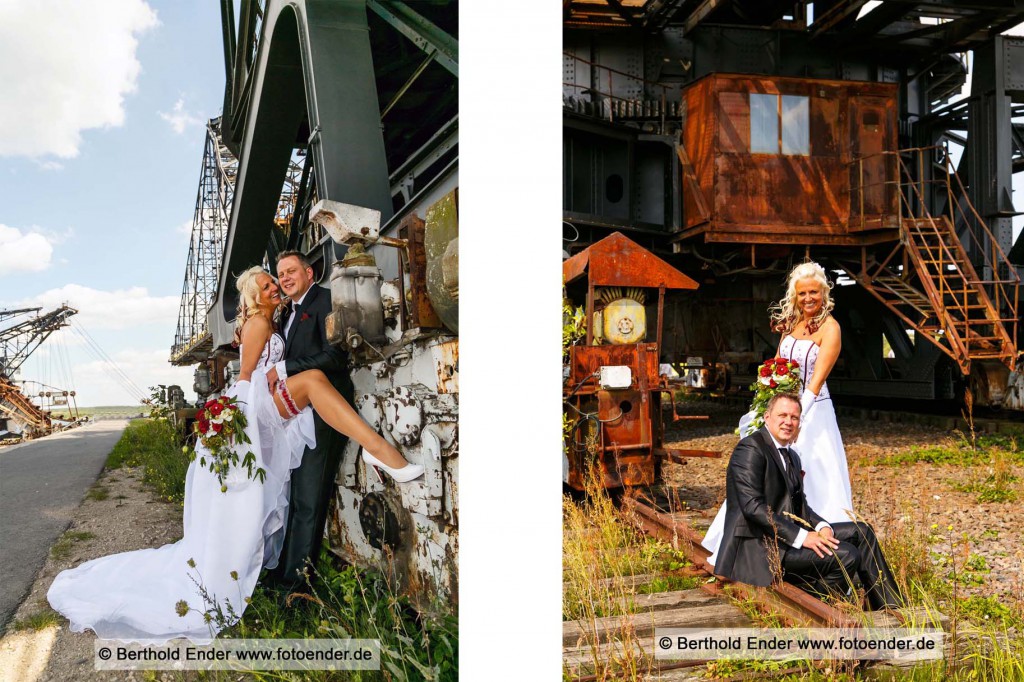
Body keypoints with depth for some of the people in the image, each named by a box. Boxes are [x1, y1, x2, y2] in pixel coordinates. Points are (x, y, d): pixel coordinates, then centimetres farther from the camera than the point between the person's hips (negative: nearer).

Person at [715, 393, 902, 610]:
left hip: (789, 534, 10)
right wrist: (800, 537, -25)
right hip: (759, 547, -10)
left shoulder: (792, 456, 19)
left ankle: (892, 610, 16)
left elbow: (799, 504, 18)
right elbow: (753, 506, -22)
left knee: (860, 532, 9)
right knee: (845, 556, -21)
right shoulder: (750, 448, -13)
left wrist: (821, 526, -4)